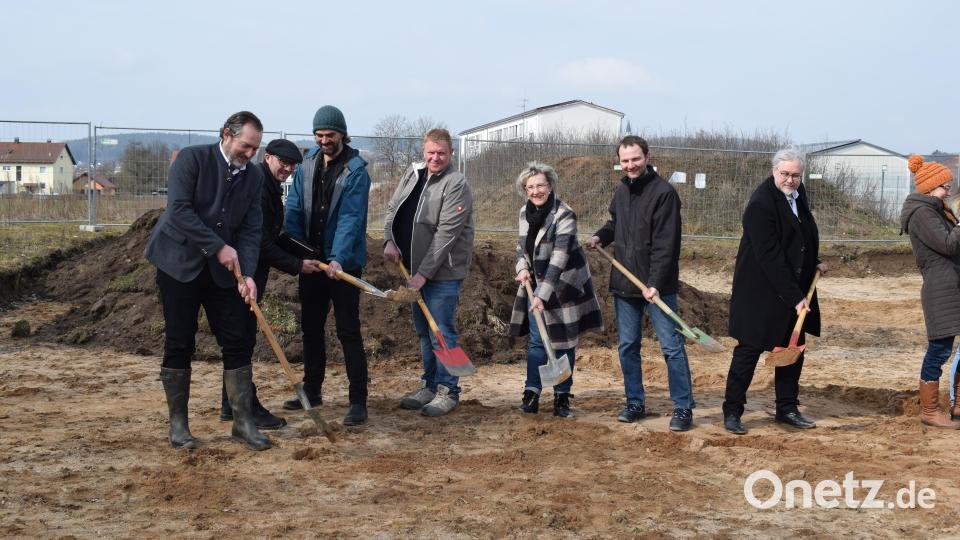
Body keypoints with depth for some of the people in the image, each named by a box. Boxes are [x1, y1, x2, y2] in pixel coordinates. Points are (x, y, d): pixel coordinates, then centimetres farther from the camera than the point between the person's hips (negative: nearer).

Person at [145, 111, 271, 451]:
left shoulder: (254, 177, 4)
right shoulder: (192, 159, -10)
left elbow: (251, 230, 0)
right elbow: (179, 210, -19)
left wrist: (247, 274, -14)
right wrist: (218, 247, -21)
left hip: (222, 270, 4)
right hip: (179, 263, -4)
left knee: (239, 342, 0)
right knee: (179, 344, -1)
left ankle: (243, 422, 8)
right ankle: (178, 423, 10)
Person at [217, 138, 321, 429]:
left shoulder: (268, 186, 16)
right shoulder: (257, 185, -18)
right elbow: (261, 242, -21)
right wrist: (296, 265, -15)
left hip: (249, 273, 11)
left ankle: (231, 405, 24)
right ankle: (248, 409, -1)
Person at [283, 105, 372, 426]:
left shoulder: (355, 171, -12)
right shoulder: (307, 164, 5)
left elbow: (350, 218, -21)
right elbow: (294, 208, 3)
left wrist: (338, 259, -32)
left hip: (344, 262, -6)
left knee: (348, 331, -6)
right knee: (311, 327, 16)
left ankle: (358, 402, -3)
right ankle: (312, 390, 30)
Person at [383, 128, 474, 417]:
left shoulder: (456, 184, -15)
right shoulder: (412, 173, 8)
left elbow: (446, 234, -20)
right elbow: (393, 209, 14)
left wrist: (424, 273, -21)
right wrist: (390, 240, -5)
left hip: (443, 272, -7)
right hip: (415, 268, 8)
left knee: (441, 332, -4)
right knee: (423, 330, 15)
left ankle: (448, 391, 6)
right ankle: (429, 385, 26)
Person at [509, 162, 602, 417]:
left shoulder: (564, 215, -20)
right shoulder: (525, 212, 2)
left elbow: (558, 259, -26)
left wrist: (542, 295, -30)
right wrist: (522, 268, -6)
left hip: (563, 285, -5)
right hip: (535, 284, 5)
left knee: (563, 342, 3)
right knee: (536, 341, 3)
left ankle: (562, 397, 12)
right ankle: (531, 394, 10)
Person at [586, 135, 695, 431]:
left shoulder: (663, 192, -13)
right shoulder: (621, 191, 10)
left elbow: (665, 244, -18)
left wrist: (655, 283, -25)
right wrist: (601, 236, 7)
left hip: (656, 286, -7)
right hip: (624, 283, 7)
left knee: (672, 346, -4)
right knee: (627, 346, 11)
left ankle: (683, 408, 2)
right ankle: (634, 403, 22)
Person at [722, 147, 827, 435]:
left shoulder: (797, 194, 7)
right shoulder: (760, 204, -21)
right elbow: (770, 258, -24)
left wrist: (814, 262, 13)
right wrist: (794, 297, -24)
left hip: (794, 290, 8)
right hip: (761, 292, -8)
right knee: (749, 350, -2)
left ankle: (787, 409, 23)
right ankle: (732, 412, 7)